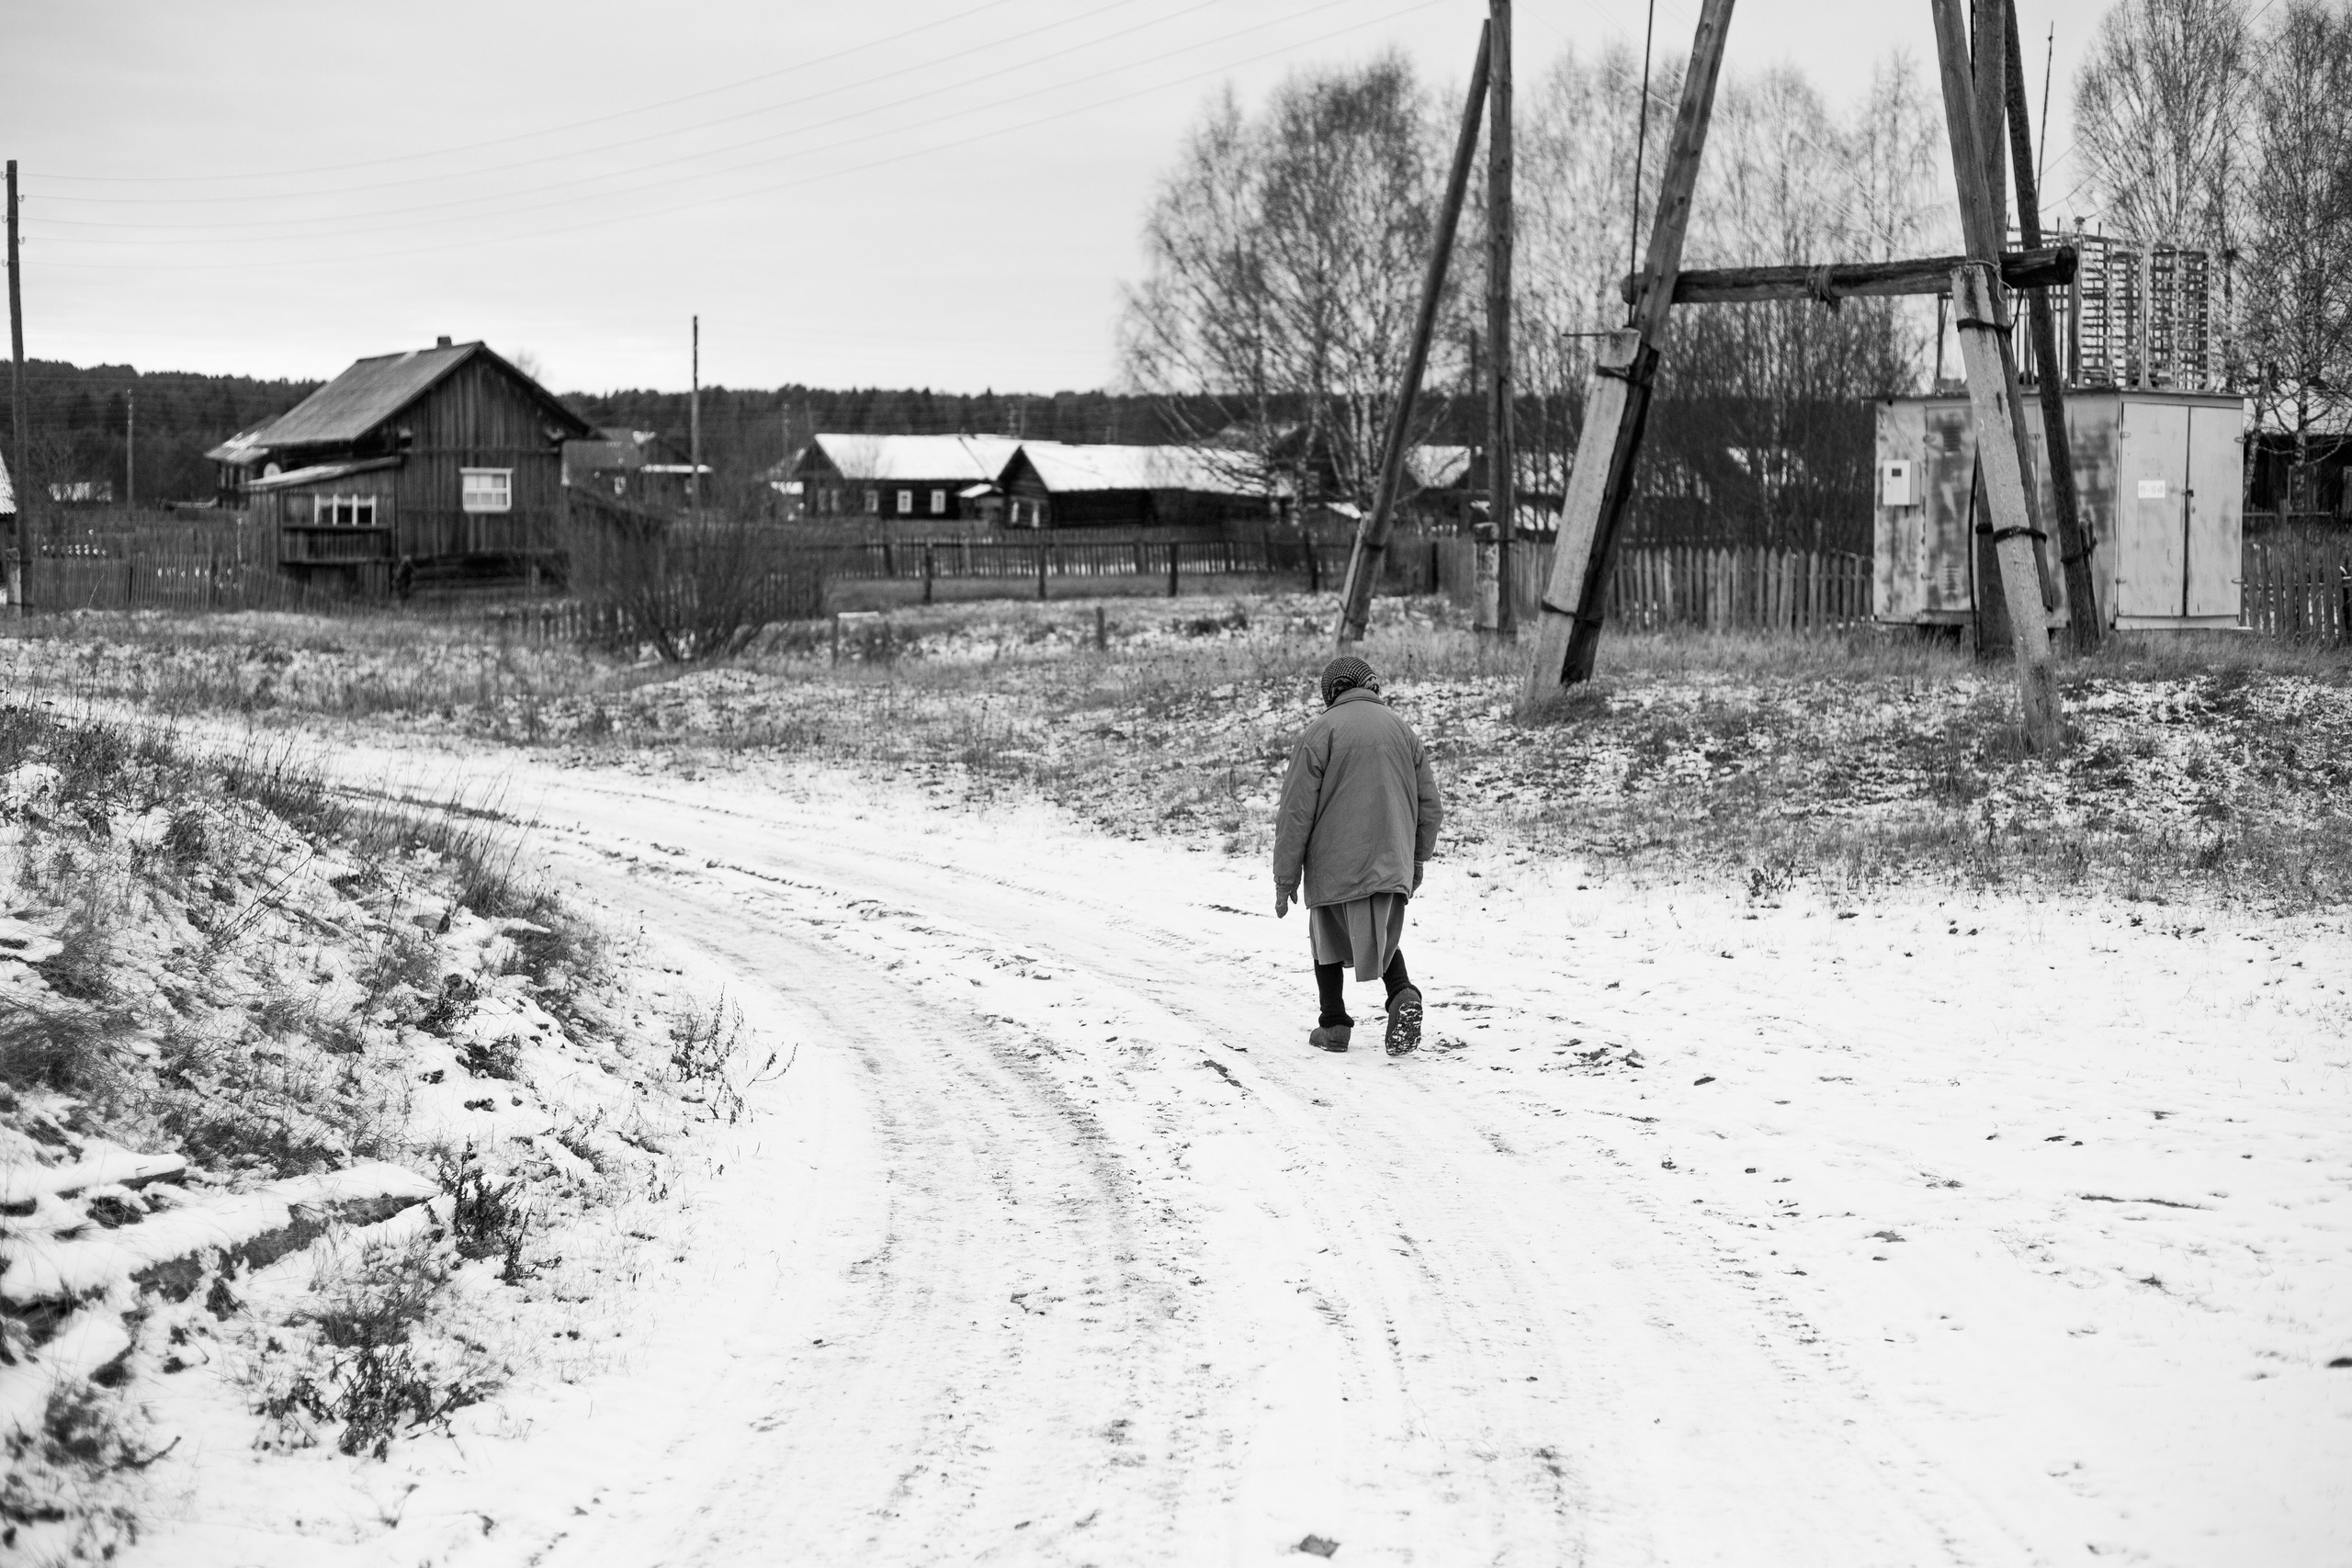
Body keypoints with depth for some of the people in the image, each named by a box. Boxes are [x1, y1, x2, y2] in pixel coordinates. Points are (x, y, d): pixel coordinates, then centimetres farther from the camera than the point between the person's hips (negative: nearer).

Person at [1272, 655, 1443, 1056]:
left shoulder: (1321, 732, -6)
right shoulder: (1401, 729, 9)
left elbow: (1296, 812, -8)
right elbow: (1430, 805, 13)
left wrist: (1285, 878, -2)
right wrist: (1417, 860, 25)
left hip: (1335, 865, -3)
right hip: (1392, 864, 4)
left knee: (1329, 939, 17)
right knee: (1383, 937, 18)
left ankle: (1334, 1025, 19)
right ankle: (1403, 994, -9)